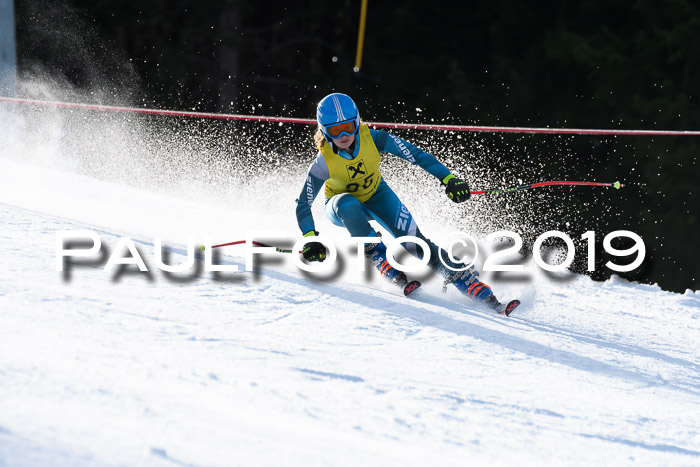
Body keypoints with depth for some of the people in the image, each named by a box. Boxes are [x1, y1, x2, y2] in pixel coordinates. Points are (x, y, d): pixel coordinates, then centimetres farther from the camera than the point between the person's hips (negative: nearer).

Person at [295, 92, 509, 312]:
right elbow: (303, 206, -21)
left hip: (376, 195, 1)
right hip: (342, 209, -1)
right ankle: (382, 261, -29)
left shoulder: (371, 138, -27)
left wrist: (448, 179, -30)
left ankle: (466, 280, -13)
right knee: (348, 205, -39)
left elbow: (415, 154, -23)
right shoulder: (323, 163, -30)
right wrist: (311, 240, -33)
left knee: (413, 240, -18)